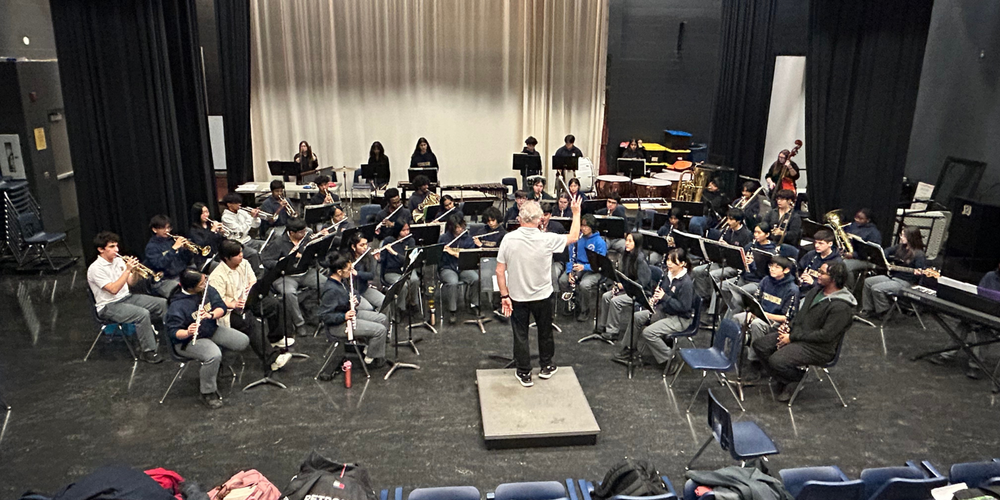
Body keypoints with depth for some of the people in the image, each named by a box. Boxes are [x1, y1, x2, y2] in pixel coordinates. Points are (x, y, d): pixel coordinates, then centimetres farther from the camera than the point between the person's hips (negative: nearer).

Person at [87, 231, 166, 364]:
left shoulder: (118, 261, 8)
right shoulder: (95, 268, -15)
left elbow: (131, 282, 11)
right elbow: (113, 289, -24)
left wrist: (135, 271, -9)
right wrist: (127, 270, -24)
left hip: (127, 298, 8)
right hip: (109, 307, -8)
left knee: (163, 303, -6)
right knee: (143, 314, -32)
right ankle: (147, 352, -22)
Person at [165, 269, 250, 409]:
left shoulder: (207, 289, -7)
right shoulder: (176, 305, -25)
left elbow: (222, 308, -8)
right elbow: (172, 332, -25)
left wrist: (211, 315, -29)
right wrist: (188, 333, -45)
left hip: (212, 330, 7)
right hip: (187, 341, -7)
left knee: (243, 342, -5)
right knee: (213, 356, -33)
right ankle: (208, 393, -11)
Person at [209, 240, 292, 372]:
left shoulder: (244, 263, 5)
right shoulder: (217, 276, -17)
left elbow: (253, 281, 10)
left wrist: (252, 287, -14)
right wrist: (234, 304, -38)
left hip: (247, 301, 8)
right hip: (229, 310, -7)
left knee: (273, 303, -12)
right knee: (251, 322, -34)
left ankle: (276, 339, 7)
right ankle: (272, 359, -40)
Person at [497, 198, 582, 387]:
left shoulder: (508, 239, -16)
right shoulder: (547, 240, -18)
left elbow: (500, 271, -13)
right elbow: (573, 237, -1)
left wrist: (504, 296, -4)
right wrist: (576, 213, 10)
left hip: (517, 296, 0)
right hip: (542, 296, 0)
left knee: (520, 334, 13)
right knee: (545, 332, 21)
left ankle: (524, 373, 23)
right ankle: (546, 366, 37)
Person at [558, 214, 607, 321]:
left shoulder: (599, 242, -8)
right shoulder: (577, 238, 4)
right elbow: (570, 256, 5)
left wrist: (584, 267, -28)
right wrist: (570, 271, -12)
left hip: (593, 270, -4)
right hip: (576, 267, 4)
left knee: (584, 285, -33)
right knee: (562, 280, -23)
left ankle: (584, 310, -5)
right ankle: (573, 301, 6)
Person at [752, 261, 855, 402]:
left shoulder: (841, 307, -21)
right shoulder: (817, 290, 8)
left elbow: (826, 335, -24)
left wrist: (793, 337, -19)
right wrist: (789, 327, 3)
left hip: (819, 348, -10)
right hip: (797, 333, 10)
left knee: (776, 360, -28)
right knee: (759, 344, -2)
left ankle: (798, 378, 4)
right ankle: (782, 380, 10)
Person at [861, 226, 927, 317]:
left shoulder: (919, 254, -15)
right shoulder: (900, 247, 7)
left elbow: (921, 272, -16)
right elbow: (887, 251, 25)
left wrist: (917, 273, -38)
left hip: (905, 282, -9)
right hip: (892, 276, 9)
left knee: (877, 288, -24)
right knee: (868, 282, 2)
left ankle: (884, 312, -5)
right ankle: (867, 310, 8)